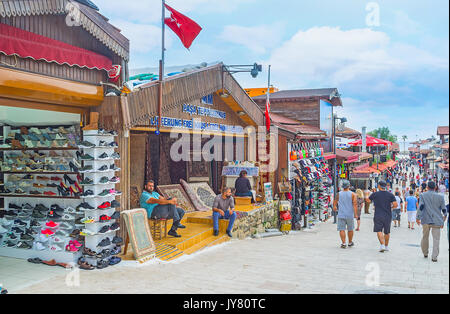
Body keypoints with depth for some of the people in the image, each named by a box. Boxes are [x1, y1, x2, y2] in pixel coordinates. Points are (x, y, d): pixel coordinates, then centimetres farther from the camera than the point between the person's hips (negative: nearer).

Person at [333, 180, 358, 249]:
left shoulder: (338, 194, 0)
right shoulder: (352, 194, -3)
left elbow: (335, 204, 3)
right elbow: (355, 205, -10)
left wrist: (335, 209, 24)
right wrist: (355, 214, -7)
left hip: (341, 215, 0)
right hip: (350, 215, 0)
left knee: (342, 229, 3)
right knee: (350, 229, 16)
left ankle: (344, 243, -4)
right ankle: (350, 243, 28)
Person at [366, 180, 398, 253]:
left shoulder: (375, 194, -3)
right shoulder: (390, 195, 0)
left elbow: (368, 200, 12)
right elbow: (395, 205, -9)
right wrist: (390, 207, 12)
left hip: (378, 215, -3)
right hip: (388, 216, 3)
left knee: (379, 231, -3)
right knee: (387, 232, 15)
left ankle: (382, 245, -20)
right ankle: (386, 246, 25)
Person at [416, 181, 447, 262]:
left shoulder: (423, 195, -1)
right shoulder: (440, 197, 0)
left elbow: (421, 206, -11)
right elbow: (444, 210, 4)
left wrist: (418, 218, -9)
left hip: (426, 220, 1)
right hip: (436, 221, -1)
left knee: (425, 237, 17)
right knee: (436, 239, 2)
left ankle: (425, 253, 29)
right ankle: (434, 257, -4)